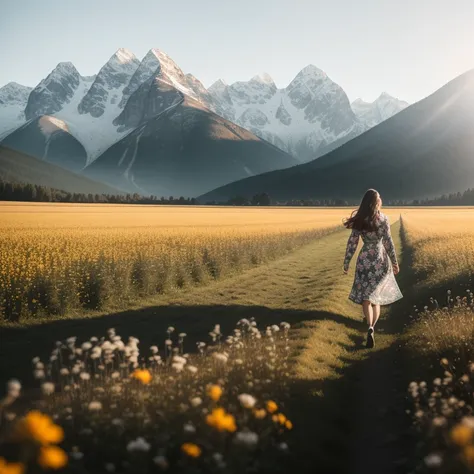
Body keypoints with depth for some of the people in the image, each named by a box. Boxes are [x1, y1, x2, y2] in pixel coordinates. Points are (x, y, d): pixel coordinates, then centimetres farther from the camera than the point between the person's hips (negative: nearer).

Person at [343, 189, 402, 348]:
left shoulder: (358, 220, -4)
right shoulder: (383, 219, -8)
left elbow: (352, 243, -3)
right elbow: (388, 242, -8)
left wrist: (346, 263, 4)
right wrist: (394, 262, 1)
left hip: (364, 260, 0)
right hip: (381, 259, 0)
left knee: (365, 296, 2)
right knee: (376, 294, 15)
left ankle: (370, 328, -18)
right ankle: (372, 325, 18)